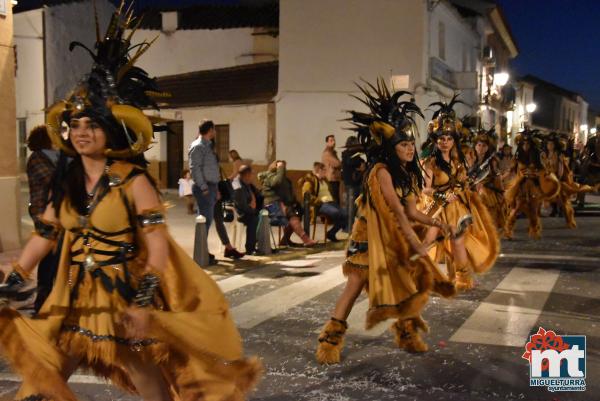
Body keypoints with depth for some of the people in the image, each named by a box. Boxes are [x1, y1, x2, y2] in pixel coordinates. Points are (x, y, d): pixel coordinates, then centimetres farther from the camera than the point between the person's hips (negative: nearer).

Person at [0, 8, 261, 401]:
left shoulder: (134, 181, -14)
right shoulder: (66, 182, 4)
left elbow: (158, 245, -18)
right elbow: (43, 237, 9)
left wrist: (143, 304, -27)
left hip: (126, 301, -5)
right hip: (77, 302, 6)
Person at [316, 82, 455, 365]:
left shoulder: (408, 174, 6)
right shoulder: (382, 170, -21)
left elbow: (411, 211, 2)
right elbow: (397, 211, -25)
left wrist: (435, 223, -11)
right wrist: (416, 243, -26)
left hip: (396, 238, 8)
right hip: (371, 235, -8)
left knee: (405, 283, 9)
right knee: (356, 284, -8)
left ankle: (407, 334, 27)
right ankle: (331, 339, 0)